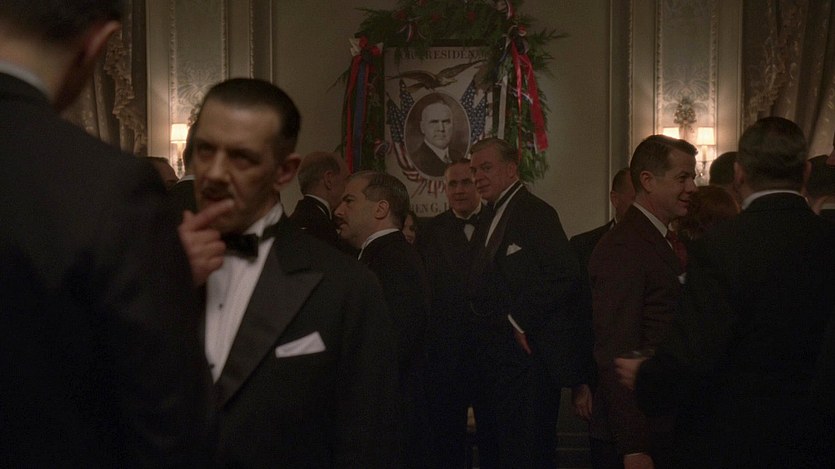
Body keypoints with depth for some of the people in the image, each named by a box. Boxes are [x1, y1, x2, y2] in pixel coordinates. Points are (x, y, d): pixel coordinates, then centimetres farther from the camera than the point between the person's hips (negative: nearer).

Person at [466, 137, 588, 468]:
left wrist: (519, 320, -19)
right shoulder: (487, 222, 18)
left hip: (525, 358, -9)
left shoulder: (536, 213, -11)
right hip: (489, 362, 9)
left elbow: (565, 275, -22)